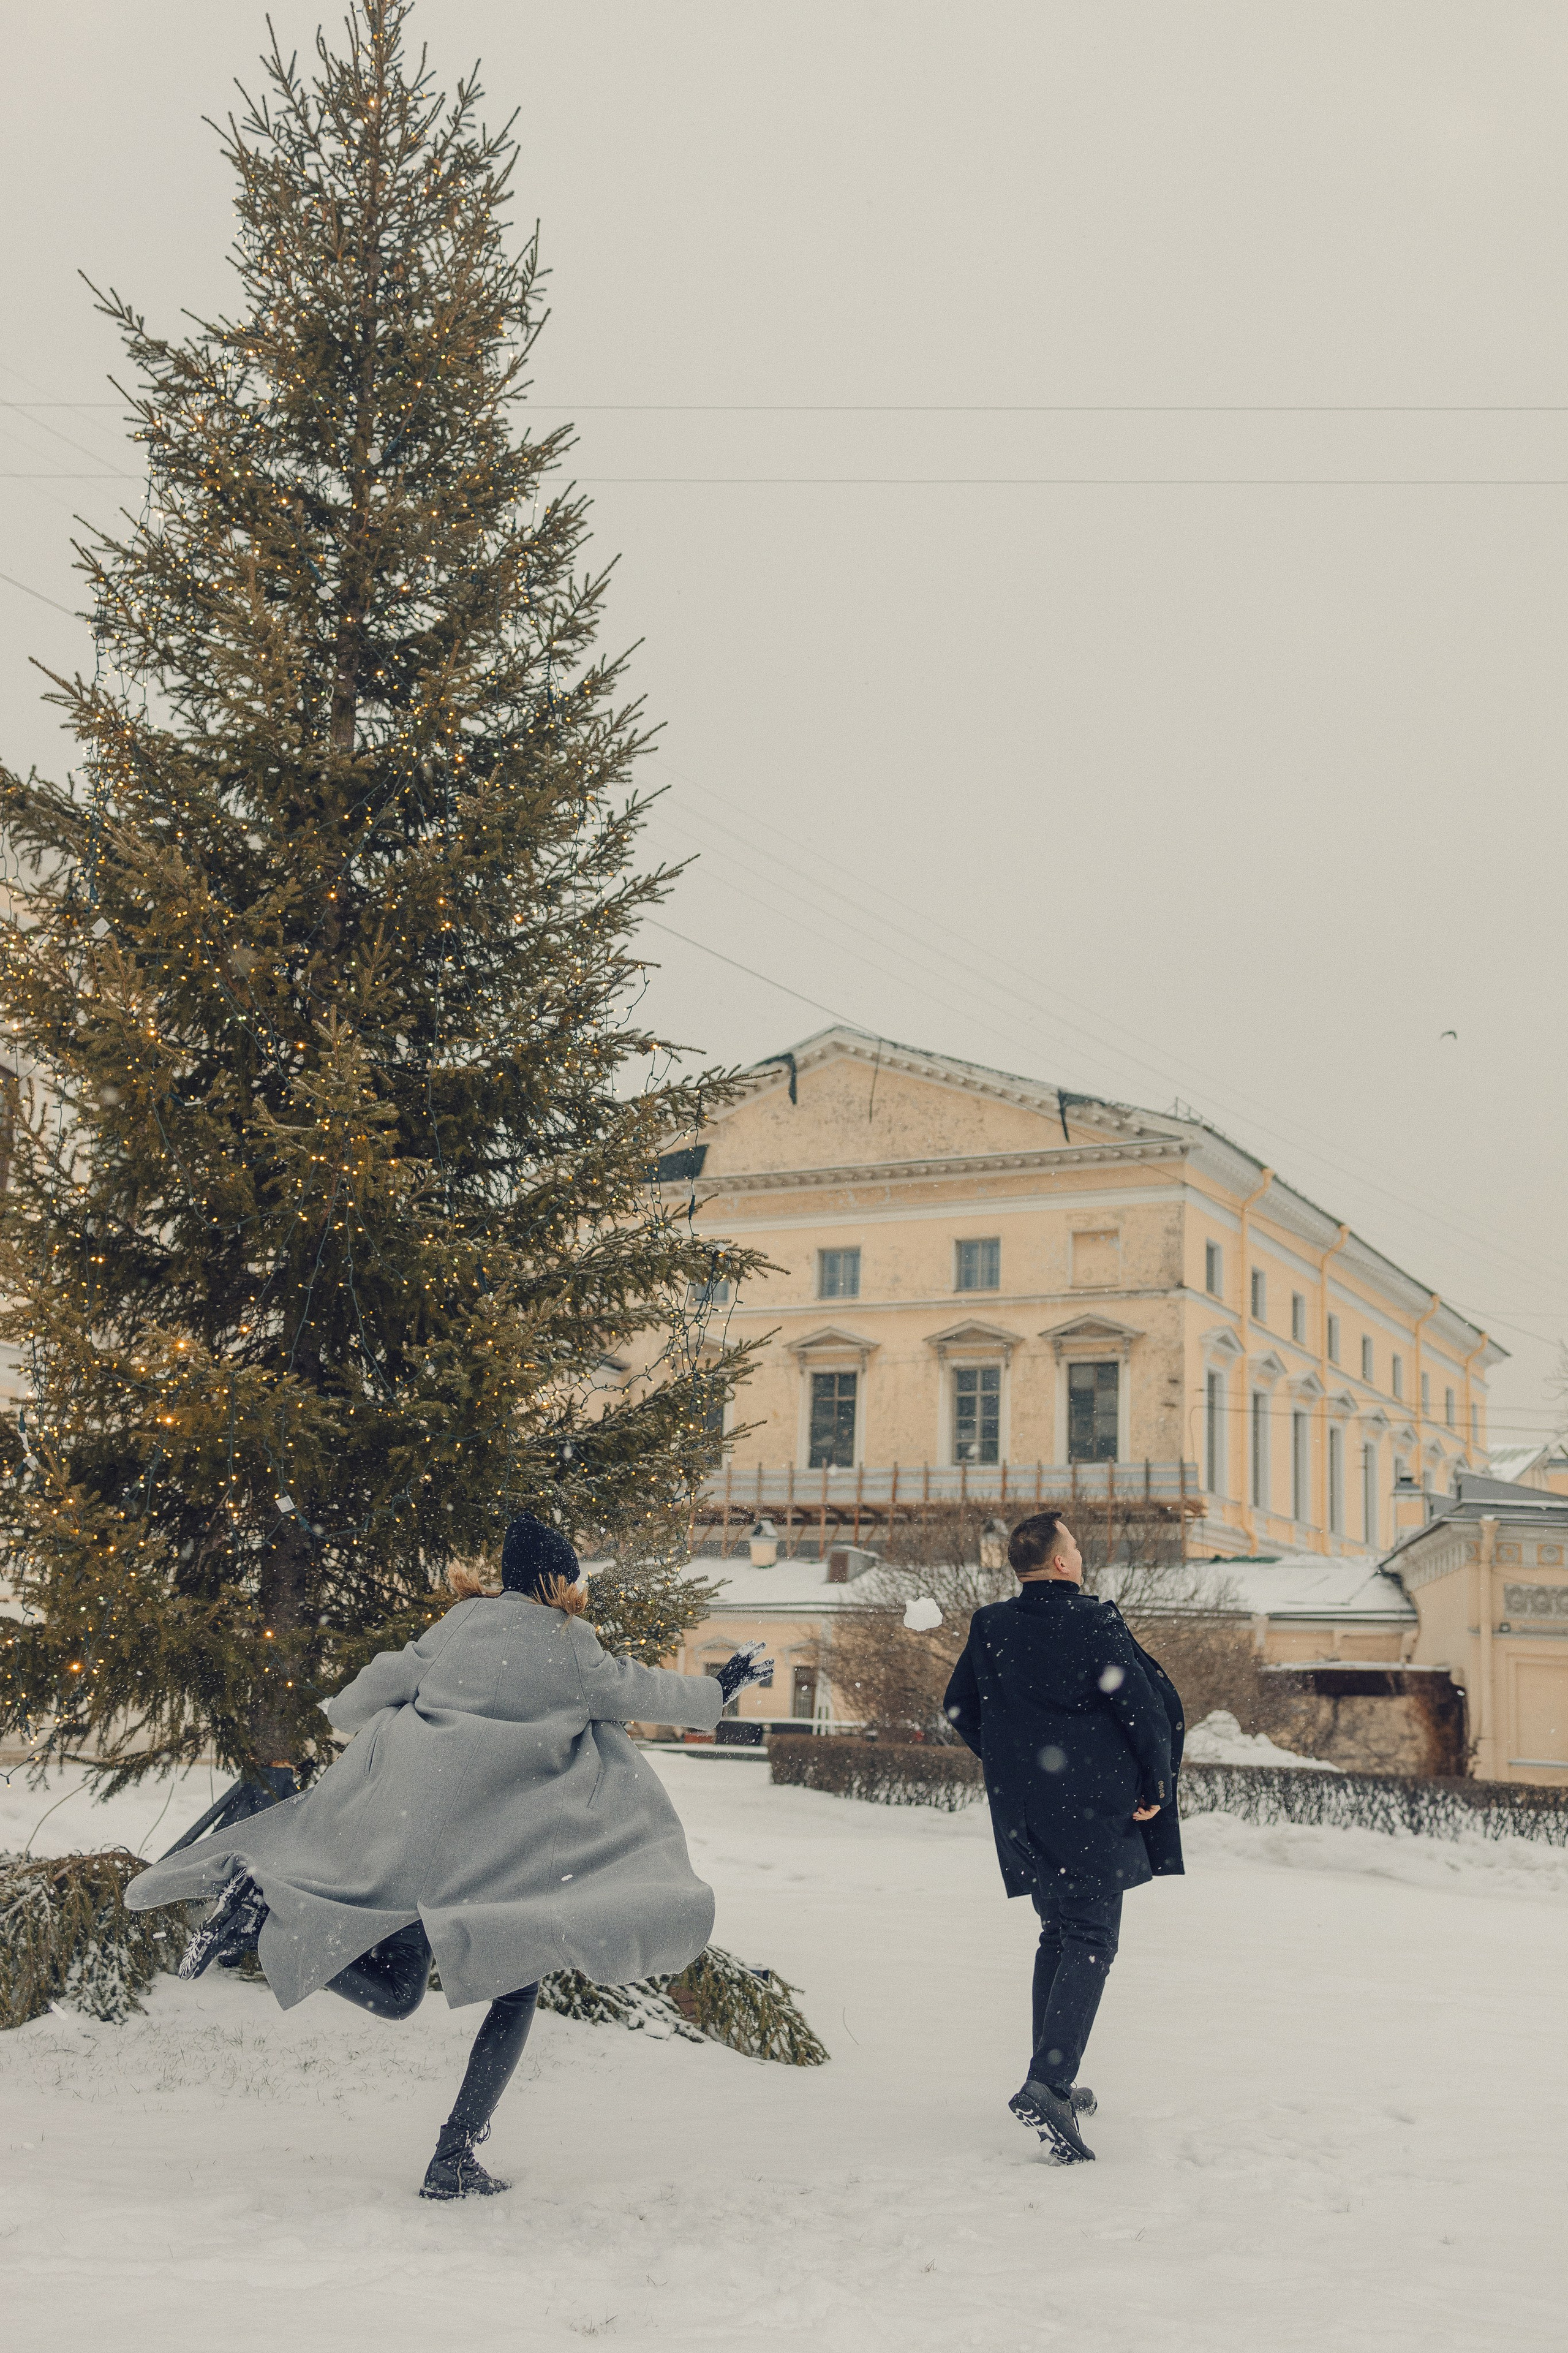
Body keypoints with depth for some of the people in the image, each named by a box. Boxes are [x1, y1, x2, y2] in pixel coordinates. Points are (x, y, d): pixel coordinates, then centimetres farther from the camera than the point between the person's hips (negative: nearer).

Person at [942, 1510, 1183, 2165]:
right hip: (1092, 1806, -6)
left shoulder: (989, 1628, 4)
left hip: (1023, 1811, 6)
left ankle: (1053, 2083, 21)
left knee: (1058, 1933, 20)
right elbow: (1144, 1704, -14)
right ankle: (1047, 2085, -21)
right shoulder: (1095, 1622, -13)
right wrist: (1157, 1786, -2)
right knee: (1090, 1940, -5)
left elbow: (958, 1708, 12)